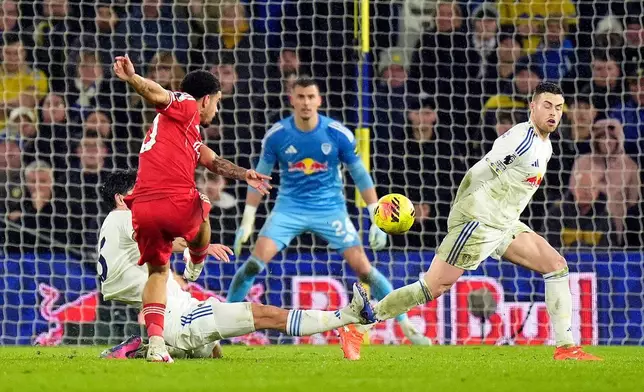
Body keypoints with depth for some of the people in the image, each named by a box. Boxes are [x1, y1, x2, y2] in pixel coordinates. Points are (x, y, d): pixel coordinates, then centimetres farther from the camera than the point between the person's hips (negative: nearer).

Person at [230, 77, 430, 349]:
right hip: (290, 207, 0)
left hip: (330, 208, 0)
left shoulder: (338, 134, -10)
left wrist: (377, 221, -5)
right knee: (255, 262, -18)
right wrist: (247, 222, 1)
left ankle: (406, 326, 4)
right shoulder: (276, 135, -8)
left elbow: (360, 176, -1)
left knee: (362, 268, -8)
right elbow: (259, 178, 3)